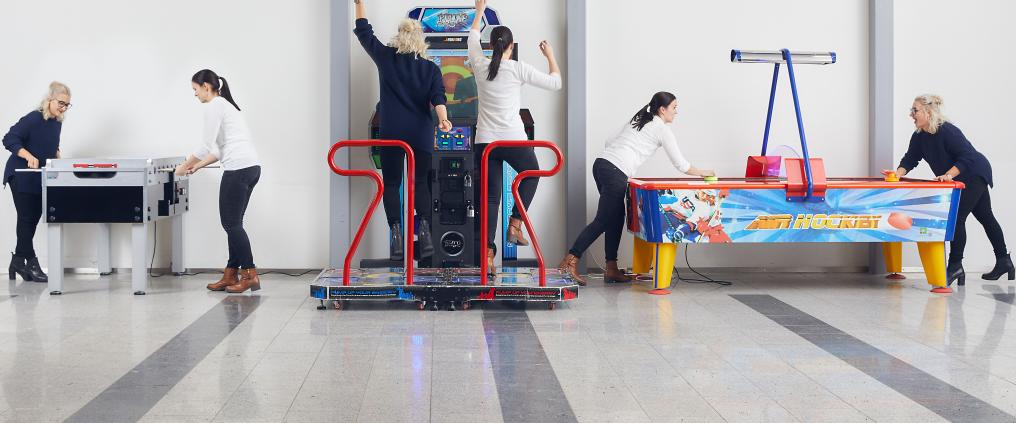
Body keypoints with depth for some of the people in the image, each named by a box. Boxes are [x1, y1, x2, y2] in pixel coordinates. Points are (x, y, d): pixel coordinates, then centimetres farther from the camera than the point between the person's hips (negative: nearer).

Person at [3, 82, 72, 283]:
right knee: (27, 219, -4)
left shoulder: (57, 123, 6)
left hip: (39, 179, 8)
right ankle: (31, 264, 3)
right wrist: (29, 156, -33)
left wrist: (56, 153, 2)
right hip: (21, 176, -8)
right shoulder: (33, 119, -18)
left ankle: (18, 262, 21)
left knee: (32, 219, 11)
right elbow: (9, 139, -22)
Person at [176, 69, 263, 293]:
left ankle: (250, 275, -3)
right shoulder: (225, 104, 24)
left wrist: (185, 166, 4)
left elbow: (206, 146, -9)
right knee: (233, 223, 12)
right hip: (251, 168, 10)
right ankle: (231, 275, 14)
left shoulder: (214, 106, -6)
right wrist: (197, 166, 24)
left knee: (231, 223, -3)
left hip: (238, 169, -10)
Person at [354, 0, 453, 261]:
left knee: (391, 184, 6)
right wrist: (443, 118, -23)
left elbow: (363, 32, 12)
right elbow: (437, 96, -11)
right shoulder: (431, 68, 4)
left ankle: (396, 230, -10)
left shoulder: (386, 58, 3)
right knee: (420, 183, 11)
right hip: (421, 133, 1)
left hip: (392, 133, -1)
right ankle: (424, 227, -9)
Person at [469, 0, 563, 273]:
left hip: (484, 141, 3)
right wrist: (550, 55, 18)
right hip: (513, 139, -3)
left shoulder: (480, 65, 5)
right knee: (531, 174, 27)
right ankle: (515, 224, 14)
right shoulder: (519, 69, -5)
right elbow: (555, 83, 3)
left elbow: (473, 38, 26)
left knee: (490, 196, 5)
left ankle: (488, 252, -6)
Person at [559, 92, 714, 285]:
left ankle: (611, 270, 12)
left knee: (616, 219, 13)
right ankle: (570, 261, -17)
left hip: (601, 162, 9)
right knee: (602, 221, -9)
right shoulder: (662, 129, 3)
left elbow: (610, 142, 22)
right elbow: (681, 164, 6)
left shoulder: (638, 120, 25)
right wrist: (703, 173, 21)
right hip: (615, 173, -9)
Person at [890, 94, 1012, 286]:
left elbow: (967, 157, -31)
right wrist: (898, 174, -22)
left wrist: (949, 174, -41)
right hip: (960, 181, 9)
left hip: (975, 174, -9)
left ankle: (955, 266, -11)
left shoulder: (948, 131, -29)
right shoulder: (919, 136, -4)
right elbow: (910, 158, -5)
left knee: (957, 217, -15)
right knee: (986, 218, 16)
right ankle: (1004, 262, 25)